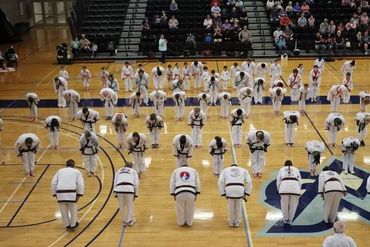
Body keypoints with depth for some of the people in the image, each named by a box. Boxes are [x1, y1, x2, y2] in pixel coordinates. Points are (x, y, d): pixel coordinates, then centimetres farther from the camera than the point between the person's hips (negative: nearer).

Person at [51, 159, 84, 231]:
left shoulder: (60, 171, 22)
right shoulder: (77, 171, 17)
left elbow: (53, 183, 14)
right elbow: (81, 184, 4)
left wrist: (55, 195, 19)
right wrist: (79, 195, 7)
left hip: (60, 193, 2)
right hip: (71, 193, -1)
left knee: (64, 211, 19)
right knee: (73, 209, 20)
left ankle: (67, 226, 32)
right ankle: (73, 225, 32)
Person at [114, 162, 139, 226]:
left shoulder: (119, 170, 29)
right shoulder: (133, 171, 25)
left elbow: (115, 182, 20)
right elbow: (136, 183, 15)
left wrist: (116, 193, 21)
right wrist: (135, 194, 18)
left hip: (119, 189, 2)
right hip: (129, 189, -2)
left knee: (122, 206, 17)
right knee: (130, 206, 15)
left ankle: (124, 221, 27)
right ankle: (130, 220, 23)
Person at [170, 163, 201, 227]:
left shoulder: (176, 170, 24)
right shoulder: (193, 170, 25)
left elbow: (172, 184, 17)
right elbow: (197, 183, 18)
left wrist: (173, 195, 19)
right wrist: (196, 194, 20)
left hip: (179, 192, 0)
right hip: (191, 192, 0)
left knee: (180, 208, 19)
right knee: (190, 209, 19)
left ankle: (181, 222, 33)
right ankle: (189, 223, 32)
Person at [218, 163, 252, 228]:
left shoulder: (225, 170, 29)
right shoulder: (244, 170, 31)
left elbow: (220, 182, 16)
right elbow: (249, 182, 18)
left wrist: (223, 193, 20)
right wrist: (246, 194, 21)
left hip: (229, 188, 0)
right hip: (240, 188, 0)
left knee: (230, 206, 21)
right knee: (238, 206, 22)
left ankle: (231, 222, 34)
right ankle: (237, 222, 33)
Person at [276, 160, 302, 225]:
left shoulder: (281, 169, 28)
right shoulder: (296, 169, 30)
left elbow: (278, 182, 20)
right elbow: (300, 182, 21)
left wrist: (279, 191, 29)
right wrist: (298, 191, 29)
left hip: (284, 186, 0)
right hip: (295, 187, 1)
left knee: (284, 205, 14)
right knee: (293, 205, 13)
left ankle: (285, 219, 23)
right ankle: (290, 220, 18)